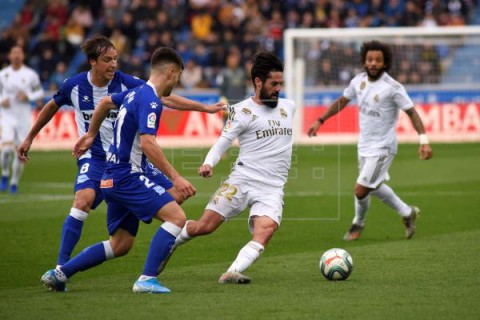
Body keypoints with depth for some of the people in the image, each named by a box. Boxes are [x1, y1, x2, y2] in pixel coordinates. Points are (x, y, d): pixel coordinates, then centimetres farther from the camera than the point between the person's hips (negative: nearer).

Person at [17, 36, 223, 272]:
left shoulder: (125, 82, -9)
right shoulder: (74, 86, -8)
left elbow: (164, 98, -11)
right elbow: (52, 107, 12)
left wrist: (204, 108, -17)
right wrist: (29, 139, 20)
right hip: (95, 158, -3)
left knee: (175, 198, -4)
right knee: (84, 199, -32)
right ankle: (60, 268, -25)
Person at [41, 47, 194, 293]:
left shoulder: (136, 92, 14)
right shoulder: (150, 101, -15)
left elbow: (105, 102, 32)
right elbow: (147, 143, -27)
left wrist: (91, 134, 46)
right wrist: (175, 177, -29)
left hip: (114, 179, 10)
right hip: (128, 177, -10)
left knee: (120, 245, 15)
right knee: (177, 217, -17)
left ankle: (60, 273, 17)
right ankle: (147, 279, -20)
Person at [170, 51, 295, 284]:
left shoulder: (288, 107, 15)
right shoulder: (242, 111, -1)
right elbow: (223, 142, -9)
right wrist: (208, 163, -26)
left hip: (272, 189, 3)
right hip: (242, 180, -3)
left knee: (266, 230, -26)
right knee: (204, 226, -6)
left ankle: (232, 273, -36)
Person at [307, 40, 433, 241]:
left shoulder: (392, 87, -20)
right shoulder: (359, 80, -2)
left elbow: (412, 112, -17)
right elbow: (342, 101, 14)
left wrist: (423, 140, -26)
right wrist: (320, 121, 13)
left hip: (382, 147, -7)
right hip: (364, 144, 7)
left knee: (361, 190, -7)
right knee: (375, 186, 20)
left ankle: (358, 224, 22)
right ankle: (407, 213, 40)